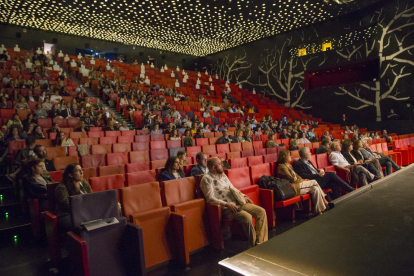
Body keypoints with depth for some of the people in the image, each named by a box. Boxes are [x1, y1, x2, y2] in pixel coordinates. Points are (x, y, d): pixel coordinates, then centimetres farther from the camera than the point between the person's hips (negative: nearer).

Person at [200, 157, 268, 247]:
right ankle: (253, 245, -13)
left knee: (261, 211, -6)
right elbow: (210, 199, -14)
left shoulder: (223, 175, 20)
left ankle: (261, 243, -4)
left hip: (238, 203, 9)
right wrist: (227, 204, -22)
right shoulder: (207, 179, -6)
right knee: (247, 217, -31)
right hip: (226, 208, -9)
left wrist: (244, 196, 13)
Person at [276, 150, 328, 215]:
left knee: (315, 189, -10)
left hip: (298, 183, 9)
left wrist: (303, 180, 2)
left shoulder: (288, 165, 19)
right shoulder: (282, 167, -13)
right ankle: (324, 201, 0)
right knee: (314, 182, -13)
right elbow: (292, 179, -14)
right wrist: (303, 181, -4)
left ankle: (319, 211, -6)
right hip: (294, 187, -9)